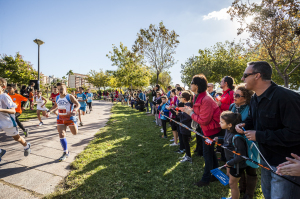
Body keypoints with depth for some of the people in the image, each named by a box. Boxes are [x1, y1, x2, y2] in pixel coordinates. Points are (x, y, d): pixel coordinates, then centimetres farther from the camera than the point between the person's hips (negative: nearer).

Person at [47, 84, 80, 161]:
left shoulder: (70, 97, -10)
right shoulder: (57, 98, 8)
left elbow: (78, 104, -11)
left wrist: (75, 110, -30)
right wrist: (49, 111, 12)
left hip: (70, 118, -4)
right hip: (60, 118, 4)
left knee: (75, 133, 8)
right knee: (61, 135, -5)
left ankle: (75, 124, 47)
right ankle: (66, 153, 9)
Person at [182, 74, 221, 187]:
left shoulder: (206, 100, -29)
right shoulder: (199, 97, 3)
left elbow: (204, 120, -29)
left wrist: (190, 112, -20)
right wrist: (189, 110, -2)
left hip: (211, 130, -10)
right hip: (207, 129, 10)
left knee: (207, 154, 5)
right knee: (210, 152, 21)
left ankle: (206, 179, 24)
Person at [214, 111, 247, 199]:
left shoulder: (237, 137, -36)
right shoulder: (228, 130, -10)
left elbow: (241, 155, -31)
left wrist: (230, 162, -21)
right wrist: (219, 140, -7)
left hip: (237, 164, -9)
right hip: (230, 161, 9)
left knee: (232, 183, 11)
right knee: (229, 176, 29)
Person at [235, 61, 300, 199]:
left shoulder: (286, 97, -27)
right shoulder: (255, 99, 4)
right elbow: (252, 120, 18)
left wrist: (259, 136, -28)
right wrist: (243, 125, -5)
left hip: (285, 166, -8)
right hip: (267, 159, 9)